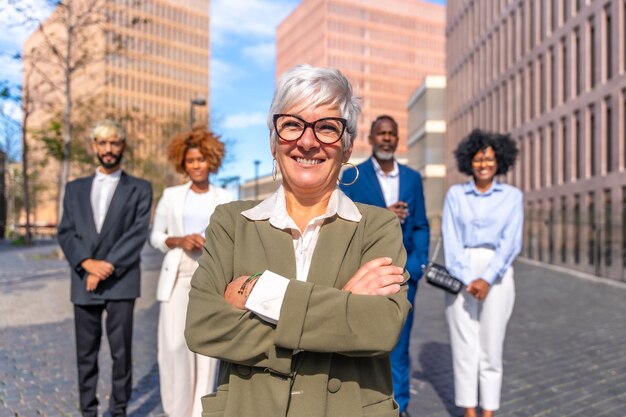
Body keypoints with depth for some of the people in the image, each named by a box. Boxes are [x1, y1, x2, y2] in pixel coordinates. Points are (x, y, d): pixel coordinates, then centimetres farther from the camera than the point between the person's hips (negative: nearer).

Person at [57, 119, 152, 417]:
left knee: (121, 350, 1)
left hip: (121, 282, -3)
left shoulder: (139, 189, 6)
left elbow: (138, 233, -5)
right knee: (86, 352, 9)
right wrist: (87, 262, -11)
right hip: (83, 281, 3)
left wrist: (108, 265, -14)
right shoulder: (75, 188, 15)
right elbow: (65, 232, 6)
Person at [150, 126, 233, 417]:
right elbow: (155, 237, 9)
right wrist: (179, 241, -9)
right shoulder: (171, 195, 8)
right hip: (177, 276, 0)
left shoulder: (224, 198, 7)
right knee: (173, 344, -6)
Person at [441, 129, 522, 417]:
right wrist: (468, 280, -13)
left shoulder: (513, 196, 5)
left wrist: (487, 279, -15)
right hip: (460, 275, 0)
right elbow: (450, 241, -3)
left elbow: (511, 242, -4)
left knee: (491, 345, 5)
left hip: (497, 275, 0)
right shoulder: (455, 194, 5)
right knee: (464, 345, 2)